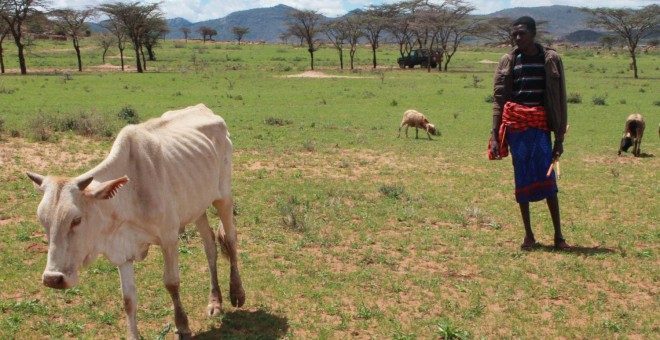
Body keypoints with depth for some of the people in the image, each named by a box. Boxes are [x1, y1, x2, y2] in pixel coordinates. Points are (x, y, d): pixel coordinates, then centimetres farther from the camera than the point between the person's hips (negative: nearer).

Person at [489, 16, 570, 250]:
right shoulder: (508, 62, 9)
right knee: (522, 180, 4)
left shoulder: (551, 59, 5)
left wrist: (560, 137, 0)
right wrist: (494, 136, -1)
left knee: (548, 178, -5)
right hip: (515, 126, 2)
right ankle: (528, 235, 13)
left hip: (540, 126, -1)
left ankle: (558, 235, 3)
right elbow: (499, 99, 7)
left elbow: (560, 100, 4)